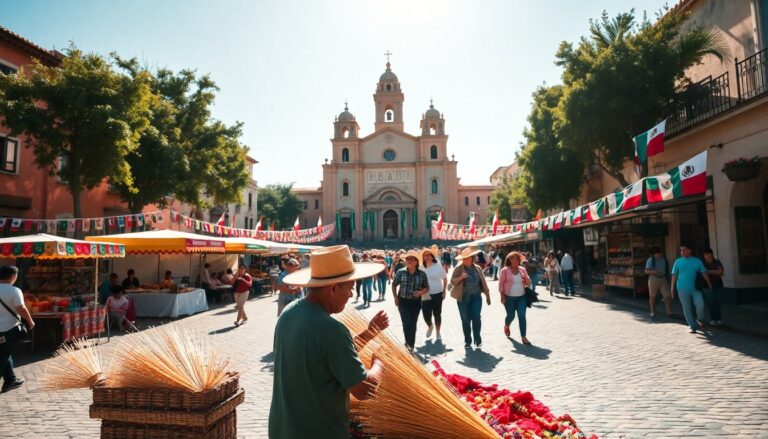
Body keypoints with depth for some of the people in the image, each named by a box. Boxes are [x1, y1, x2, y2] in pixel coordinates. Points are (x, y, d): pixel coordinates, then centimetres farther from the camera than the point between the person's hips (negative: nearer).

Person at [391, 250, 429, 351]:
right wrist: (396, 297, -1)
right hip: (403, 301, -1)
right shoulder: (400, 272, -6)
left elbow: (427, 288, 4)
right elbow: (394, 285, 7)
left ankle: (410, 344, 31)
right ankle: (410, 344, 3)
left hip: (416, 302, 1)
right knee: (407, 323, -13)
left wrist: (420, 292, -17)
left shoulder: (422, 274, -5)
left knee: (413, 324, 11)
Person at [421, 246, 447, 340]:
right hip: (425, 295, 1)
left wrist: (444, 291, -2)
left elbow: (445, 278, 1)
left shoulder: (438, 266, -7)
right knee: (426, 314, -3)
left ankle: (438, 332, 27)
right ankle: (430, 326, 32)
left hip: (437, 293, -1)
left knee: (437, 314, 8)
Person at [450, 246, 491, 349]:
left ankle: (478, 340, 7)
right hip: (463, 298, -1)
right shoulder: (458, 269, -1)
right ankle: (467, 341, 19)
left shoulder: (477, 268, 7)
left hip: (476, 297, 1)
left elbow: (483, 282, 12)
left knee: (476, 318, -9)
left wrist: (487, 295, 13)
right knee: (465, 320, 5)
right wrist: (461, 277, -22)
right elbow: (452, 281, -5)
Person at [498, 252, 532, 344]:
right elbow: (501, 284, -4)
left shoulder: (522, 269, 6)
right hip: (509, 297, -3)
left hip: (521, 297, 3)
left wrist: (526, 279, -14)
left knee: (522, 316, -5)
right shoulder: (505, 270, -5)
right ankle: (506, 326, 41)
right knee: (511, 316, 7)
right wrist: (502, 296, -10)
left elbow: (528, 283, 9)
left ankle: (523, 337, -1)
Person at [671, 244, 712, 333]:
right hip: (683, 289, 0)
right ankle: (692, 326, 16)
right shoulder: (678, 261, 2)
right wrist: (672, 287, 0)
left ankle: (699, 320, 16)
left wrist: (709, 283, -6)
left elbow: (704, 273, 2)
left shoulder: (697, 261, 3)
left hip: (695, 288, 0)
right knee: (687, 308, 4)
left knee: (700, 305, -13)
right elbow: (674, 275, 3)